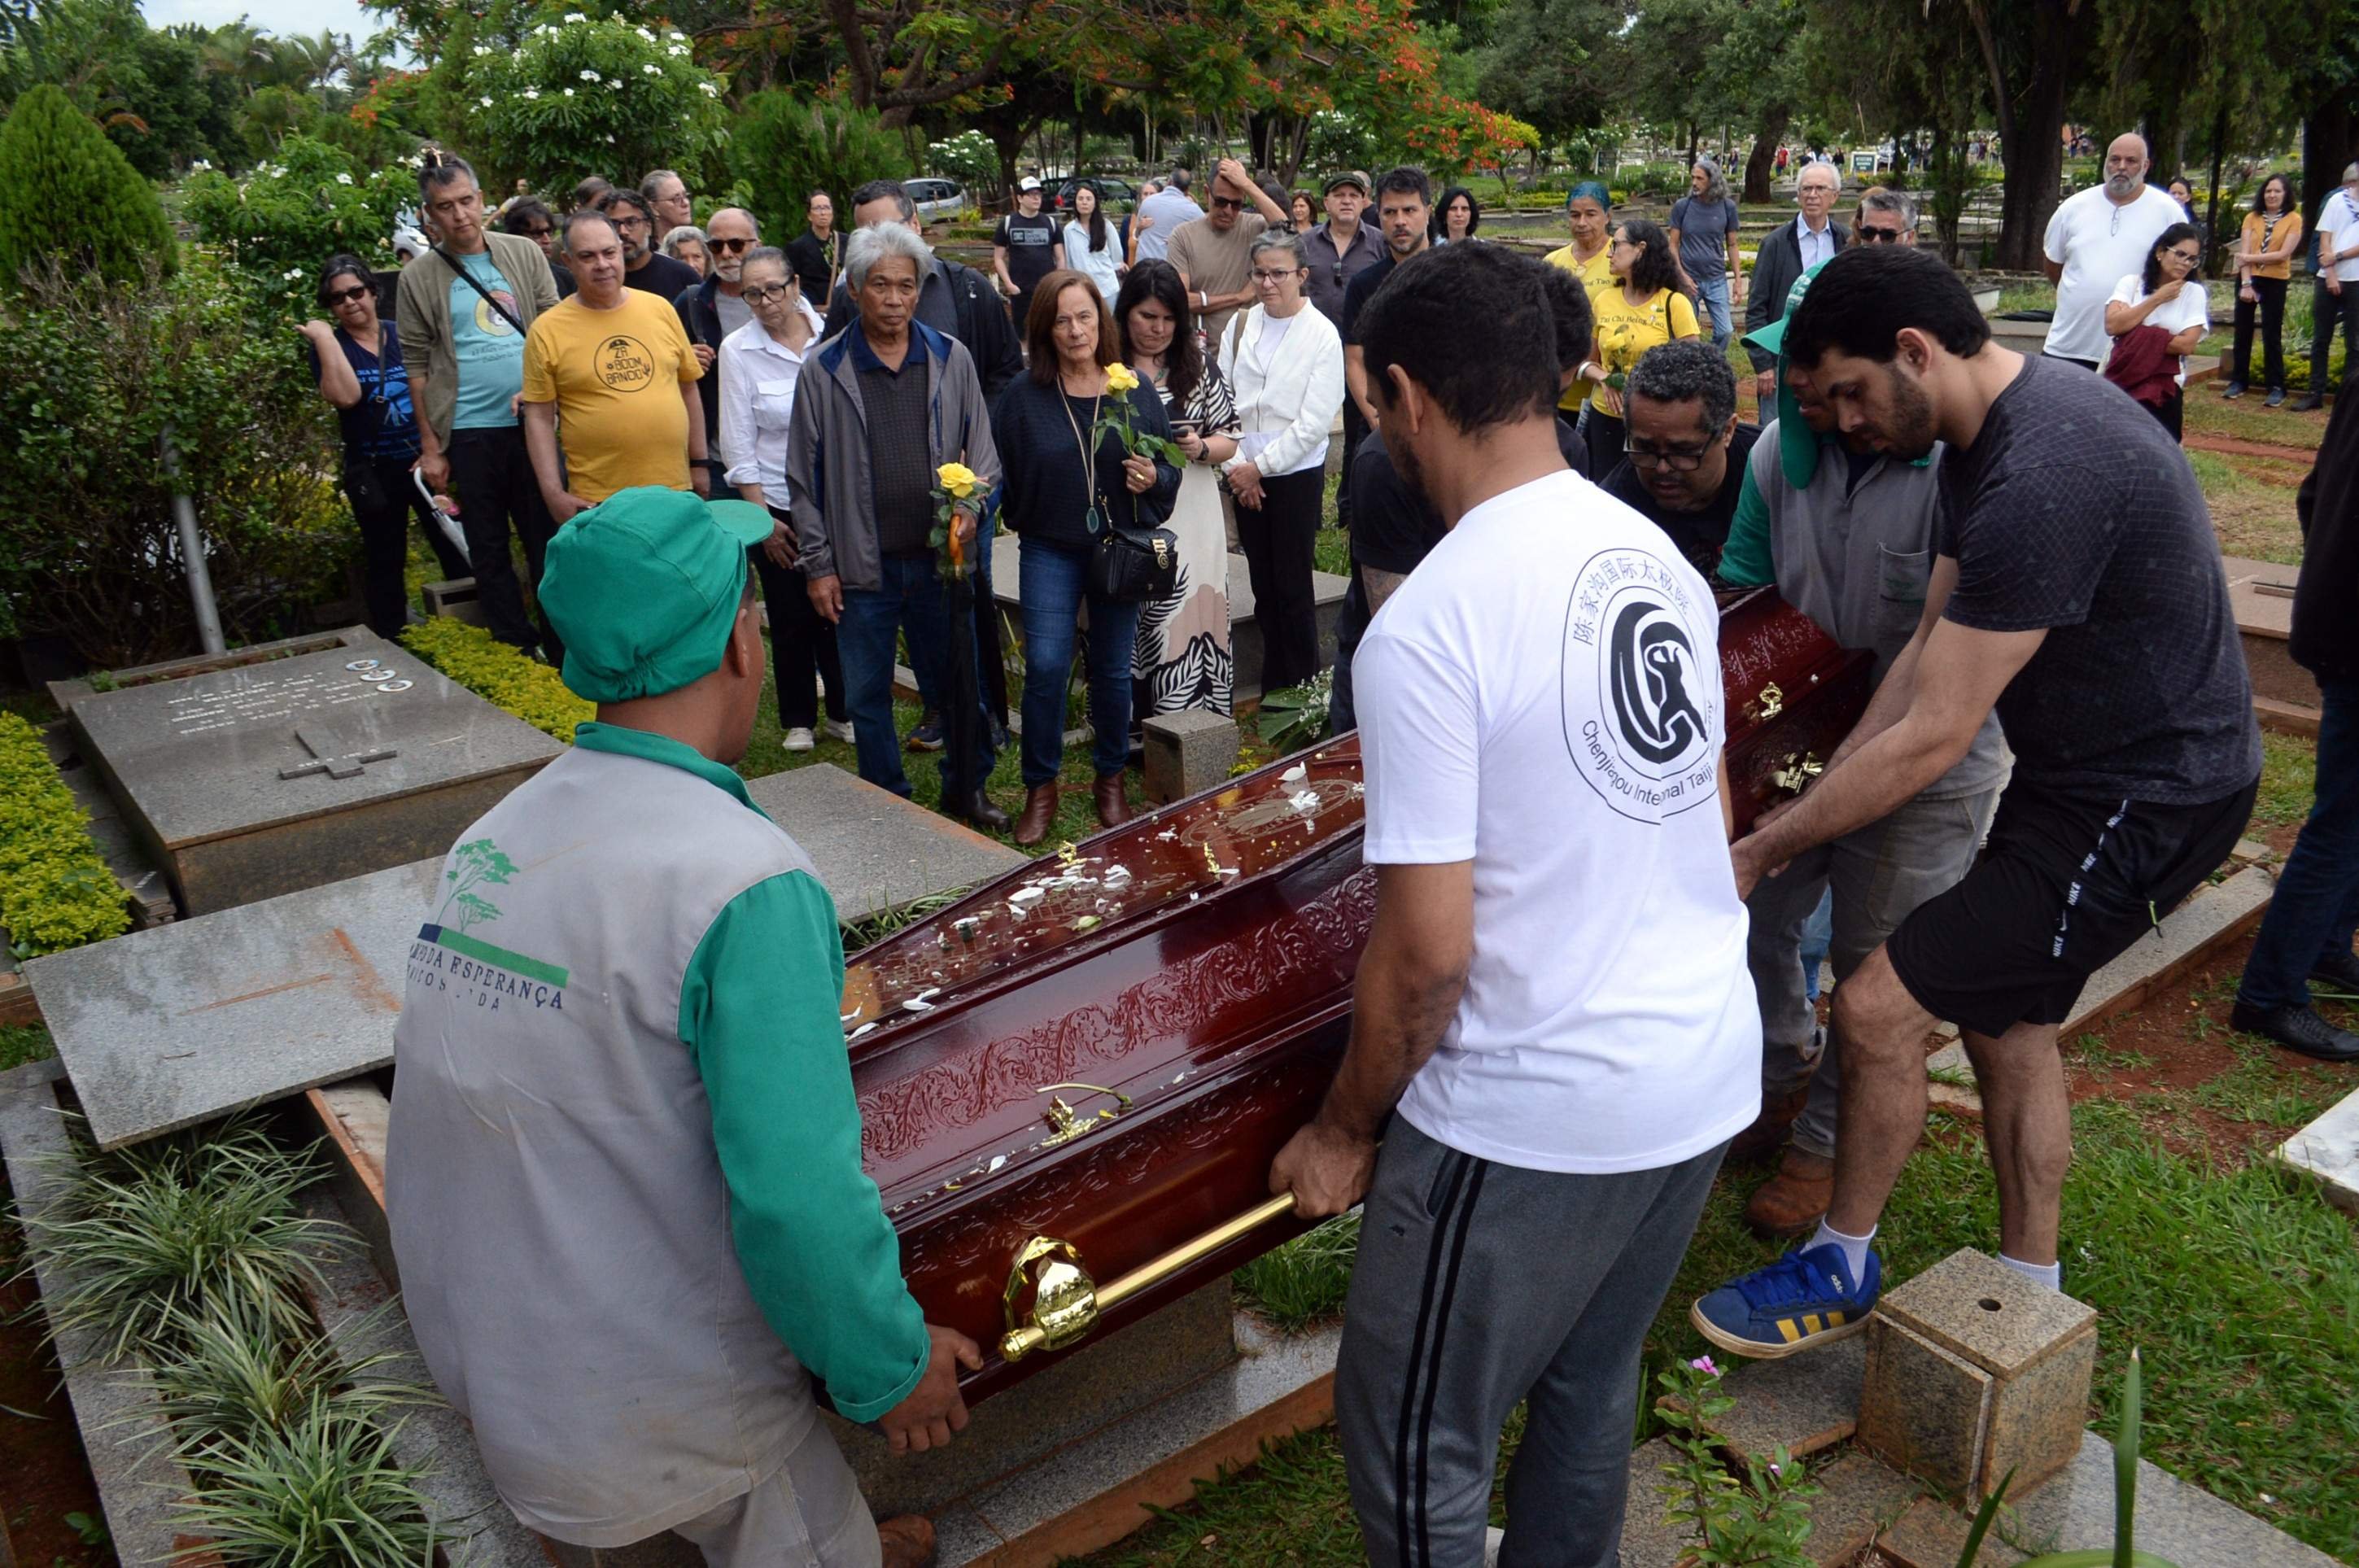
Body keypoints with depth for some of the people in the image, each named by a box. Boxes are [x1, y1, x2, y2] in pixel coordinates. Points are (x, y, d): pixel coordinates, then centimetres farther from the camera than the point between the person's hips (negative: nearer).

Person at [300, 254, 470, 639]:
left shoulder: (405, 335, 5)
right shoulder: (328, 347, 0)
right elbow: (345, 396, -19)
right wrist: (324, 337, -16)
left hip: (426, 461, 1)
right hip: (374, 472, -1)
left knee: (457, 551, 1)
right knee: (385, 563, 8)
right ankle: (391, 647, 16)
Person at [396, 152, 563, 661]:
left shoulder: (524, 254, 5)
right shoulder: (419, 278, 1)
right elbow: (417, 367, 2)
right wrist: (431, 447, 0)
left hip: (532, 421, 1)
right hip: (468, 433, -1)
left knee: (548, 539, 7)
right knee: (489, 550, 7)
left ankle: (563, 643, 17)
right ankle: (516, 648, 18)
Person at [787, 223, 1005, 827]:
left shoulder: (950, 358, 3)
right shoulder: (824, 370, -2)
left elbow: (982, 452, 9)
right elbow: (805, 477, 1)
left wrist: (969, 508, -10)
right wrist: (818, 565, -2)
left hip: (940, 558, 1)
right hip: (862, 567, -1)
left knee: (957, 684, 12)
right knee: (867, 696, 9)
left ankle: (966, 789, 31)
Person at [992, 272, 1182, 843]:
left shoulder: (1135, 390, 1)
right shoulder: (1022, 396, -2)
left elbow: (1170, 464, 7)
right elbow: (1001, 474, 3)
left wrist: (1154, 478, -14)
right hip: (1049, 550, -1)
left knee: (1113, 671, 9)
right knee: (1046, 667, -9)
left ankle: (1111, 781, 27)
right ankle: (1041, 789, 7)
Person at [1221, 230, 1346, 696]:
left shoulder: (1322, 335, -8)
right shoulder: (1241, 325, 5)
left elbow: (1315, 422, -12)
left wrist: (1259, 467, -11)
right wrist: (1236, 466, -4)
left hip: (1297, 473, -4)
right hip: (1244, 476, 4)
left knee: (1293, 591, -2)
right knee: (1264, 588, 10)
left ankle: (1301, 689, 10)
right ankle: (1272, 691, 20)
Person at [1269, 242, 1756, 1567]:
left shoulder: (1427, 627, -21)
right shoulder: (1660, 558, 2)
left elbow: (1428, 952, -20)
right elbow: (1706, 825, 12)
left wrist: (1345, 1132, -4)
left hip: (1534, 1119, -8)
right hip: (1711, 1070, 8)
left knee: (1415, 1445, 12)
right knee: (1592, 1384, 26)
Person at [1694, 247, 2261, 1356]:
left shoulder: (2042, 478, -29)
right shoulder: (1990, 433, 4)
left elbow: (1933, 739, -27)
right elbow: (1928, 649, 6)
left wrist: (1764, 852, -18)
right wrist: (1817, 799, 1)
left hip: (2142, 803, -10)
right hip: (2084, 771, 10)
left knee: (1878, 1009, -10)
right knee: (2004, 1017, 20)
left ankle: (1841, 1269, 14)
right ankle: (2030, 1294, 38)